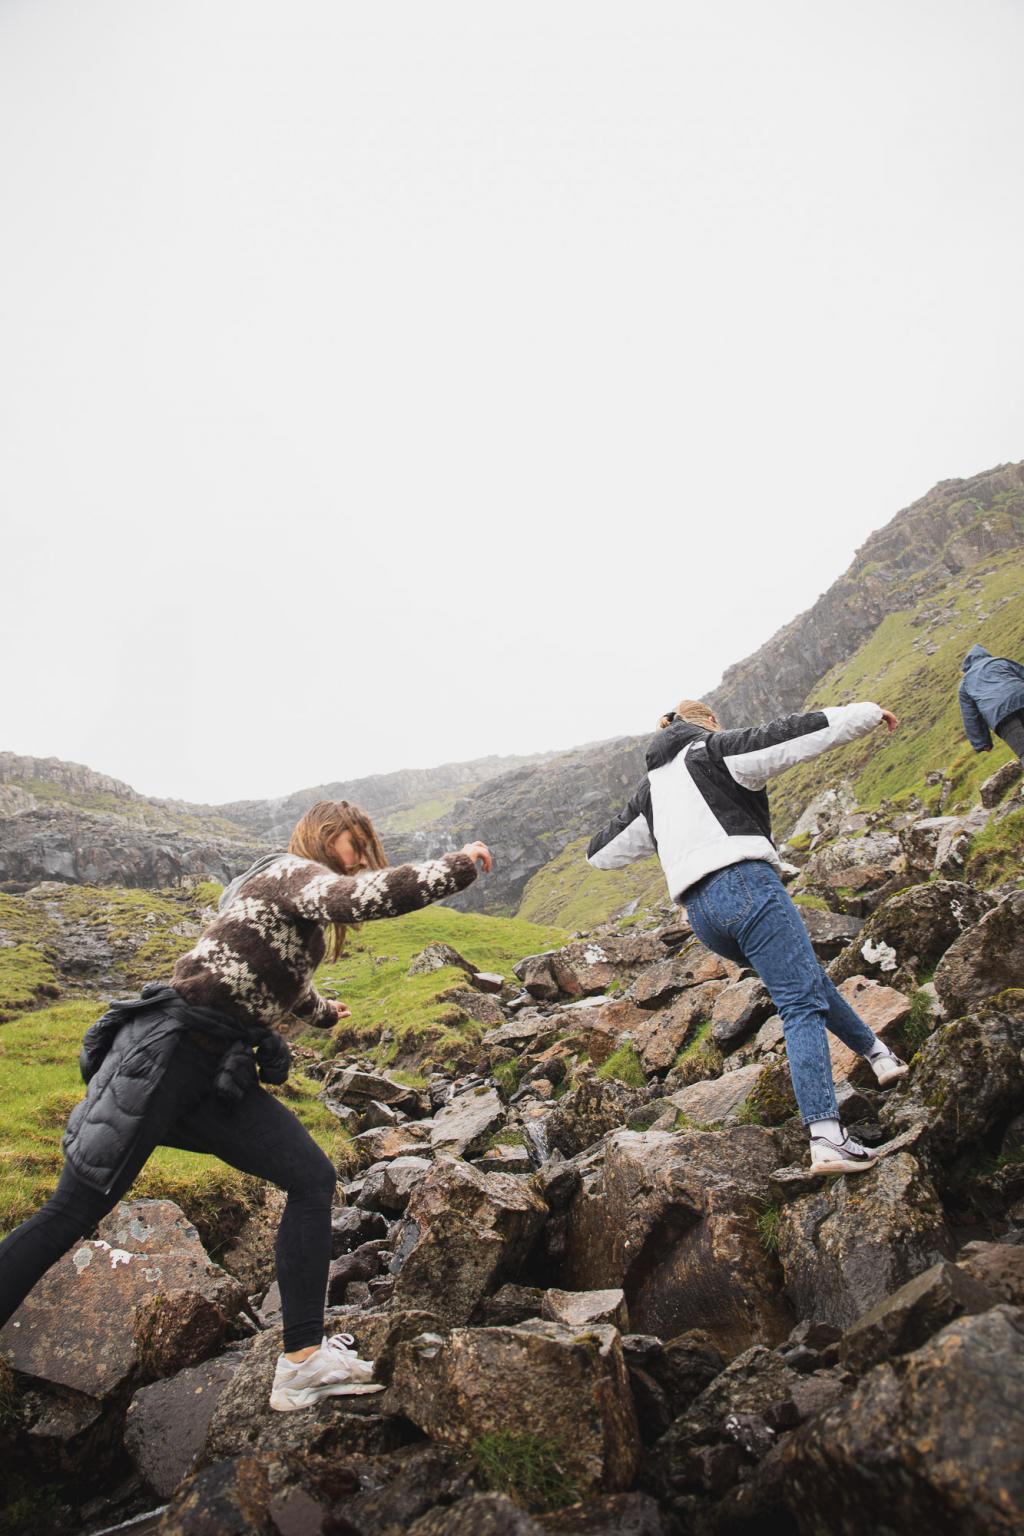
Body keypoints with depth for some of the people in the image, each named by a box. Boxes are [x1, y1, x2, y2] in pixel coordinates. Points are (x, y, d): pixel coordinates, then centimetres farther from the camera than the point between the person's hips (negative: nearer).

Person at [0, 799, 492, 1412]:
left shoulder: (299, 904, 22)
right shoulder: (294, 872, -6)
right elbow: (370, 896, -28)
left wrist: (322, 1013, 60)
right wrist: (460, 866, -19)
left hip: (219, 1076, 9)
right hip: (164, 1056, -9)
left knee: (314, 1179, -1)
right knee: (72, 1213, -4)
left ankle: (302, 1361, 0)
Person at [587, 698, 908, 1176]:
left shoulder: (653, 787, 27)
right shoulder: (714, 749, 10)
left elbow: (603, 853, 31)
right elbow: (794, 735, 0)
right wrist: (867, 713, 10)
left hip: (700, 911, 7)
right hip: (745, 883, -7)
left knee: (804, 977, 25)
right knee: (802, 1003, -9)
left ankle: (877, 1052, 33)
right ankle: (826, 1137, -18)